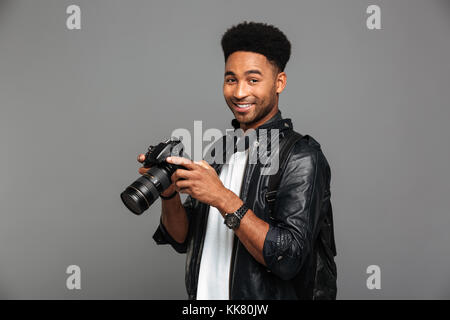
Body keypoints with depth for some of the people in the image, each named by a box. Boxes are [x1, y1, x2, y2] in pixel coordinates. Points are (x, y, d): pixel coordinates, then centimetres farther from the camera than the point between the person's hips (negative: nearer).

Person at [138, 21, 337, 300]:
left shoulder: (301, 157, -15)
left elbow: (288, 259, -24)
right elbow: (183, 239, 3)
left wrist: (223, 198, -28)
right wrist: (169, 194, -15)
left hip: (262, 297, -5)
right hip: (202, 294, 6)